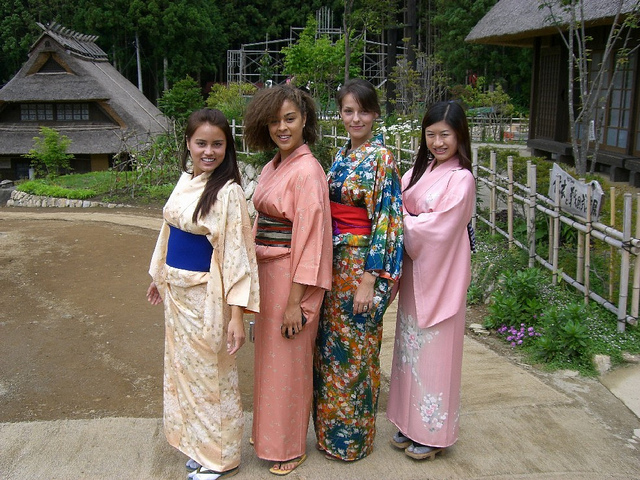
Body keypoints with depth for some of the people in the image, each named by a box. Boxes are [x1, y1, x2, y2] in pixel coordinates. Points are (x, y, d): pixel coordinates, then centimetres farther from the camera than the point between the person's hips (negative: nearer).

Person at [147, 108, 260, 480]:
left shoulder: (228, 192, -19)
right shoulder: (186, 179, 4)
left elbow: (237, 254, -21)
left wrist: (237, 315, -24)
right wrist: (160, 276, 23)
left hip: (205, 296, -8)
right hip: (177, 292, 8)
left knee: (210, 373, 6)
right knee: (184, 367, 19)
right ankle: (198, 445, 38)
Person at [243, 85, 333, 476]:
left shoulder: (307, 171, -18)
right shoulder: (273, 166, 9)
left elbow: (309, 238, -20)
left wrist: (295, 300, -20)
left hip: (292, 275, -8)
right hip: (267, 271, 9)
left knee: (289, 360, 6)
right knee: (269, 355, 20)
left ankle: (290, 447, 25)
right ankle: (269, 432, 39)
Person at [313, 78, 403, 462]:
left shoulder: (381, 158, -12)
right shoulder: (342, 155, 11)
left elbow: (387, 221, -17)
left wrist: (370, 280, -20)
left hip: (362, 264, -7)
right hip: (334, 261, 8)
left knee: (354, 350, 4)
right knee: (329, 343, 15)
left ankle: (351, 437, 23)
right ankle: (330, 429, 32)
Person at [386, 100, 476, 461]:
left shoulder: (461, 179, -14)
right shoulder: (421, 170, 8)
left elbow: (438, 228, -19)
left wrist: (400, 222, -10)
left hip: (440, 275, -7)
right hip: (414, 271, 7)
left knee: (435, 351, 4)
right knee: (412, 346, 15)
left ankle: (434, 434, 21)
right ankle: (411, 424, 30)